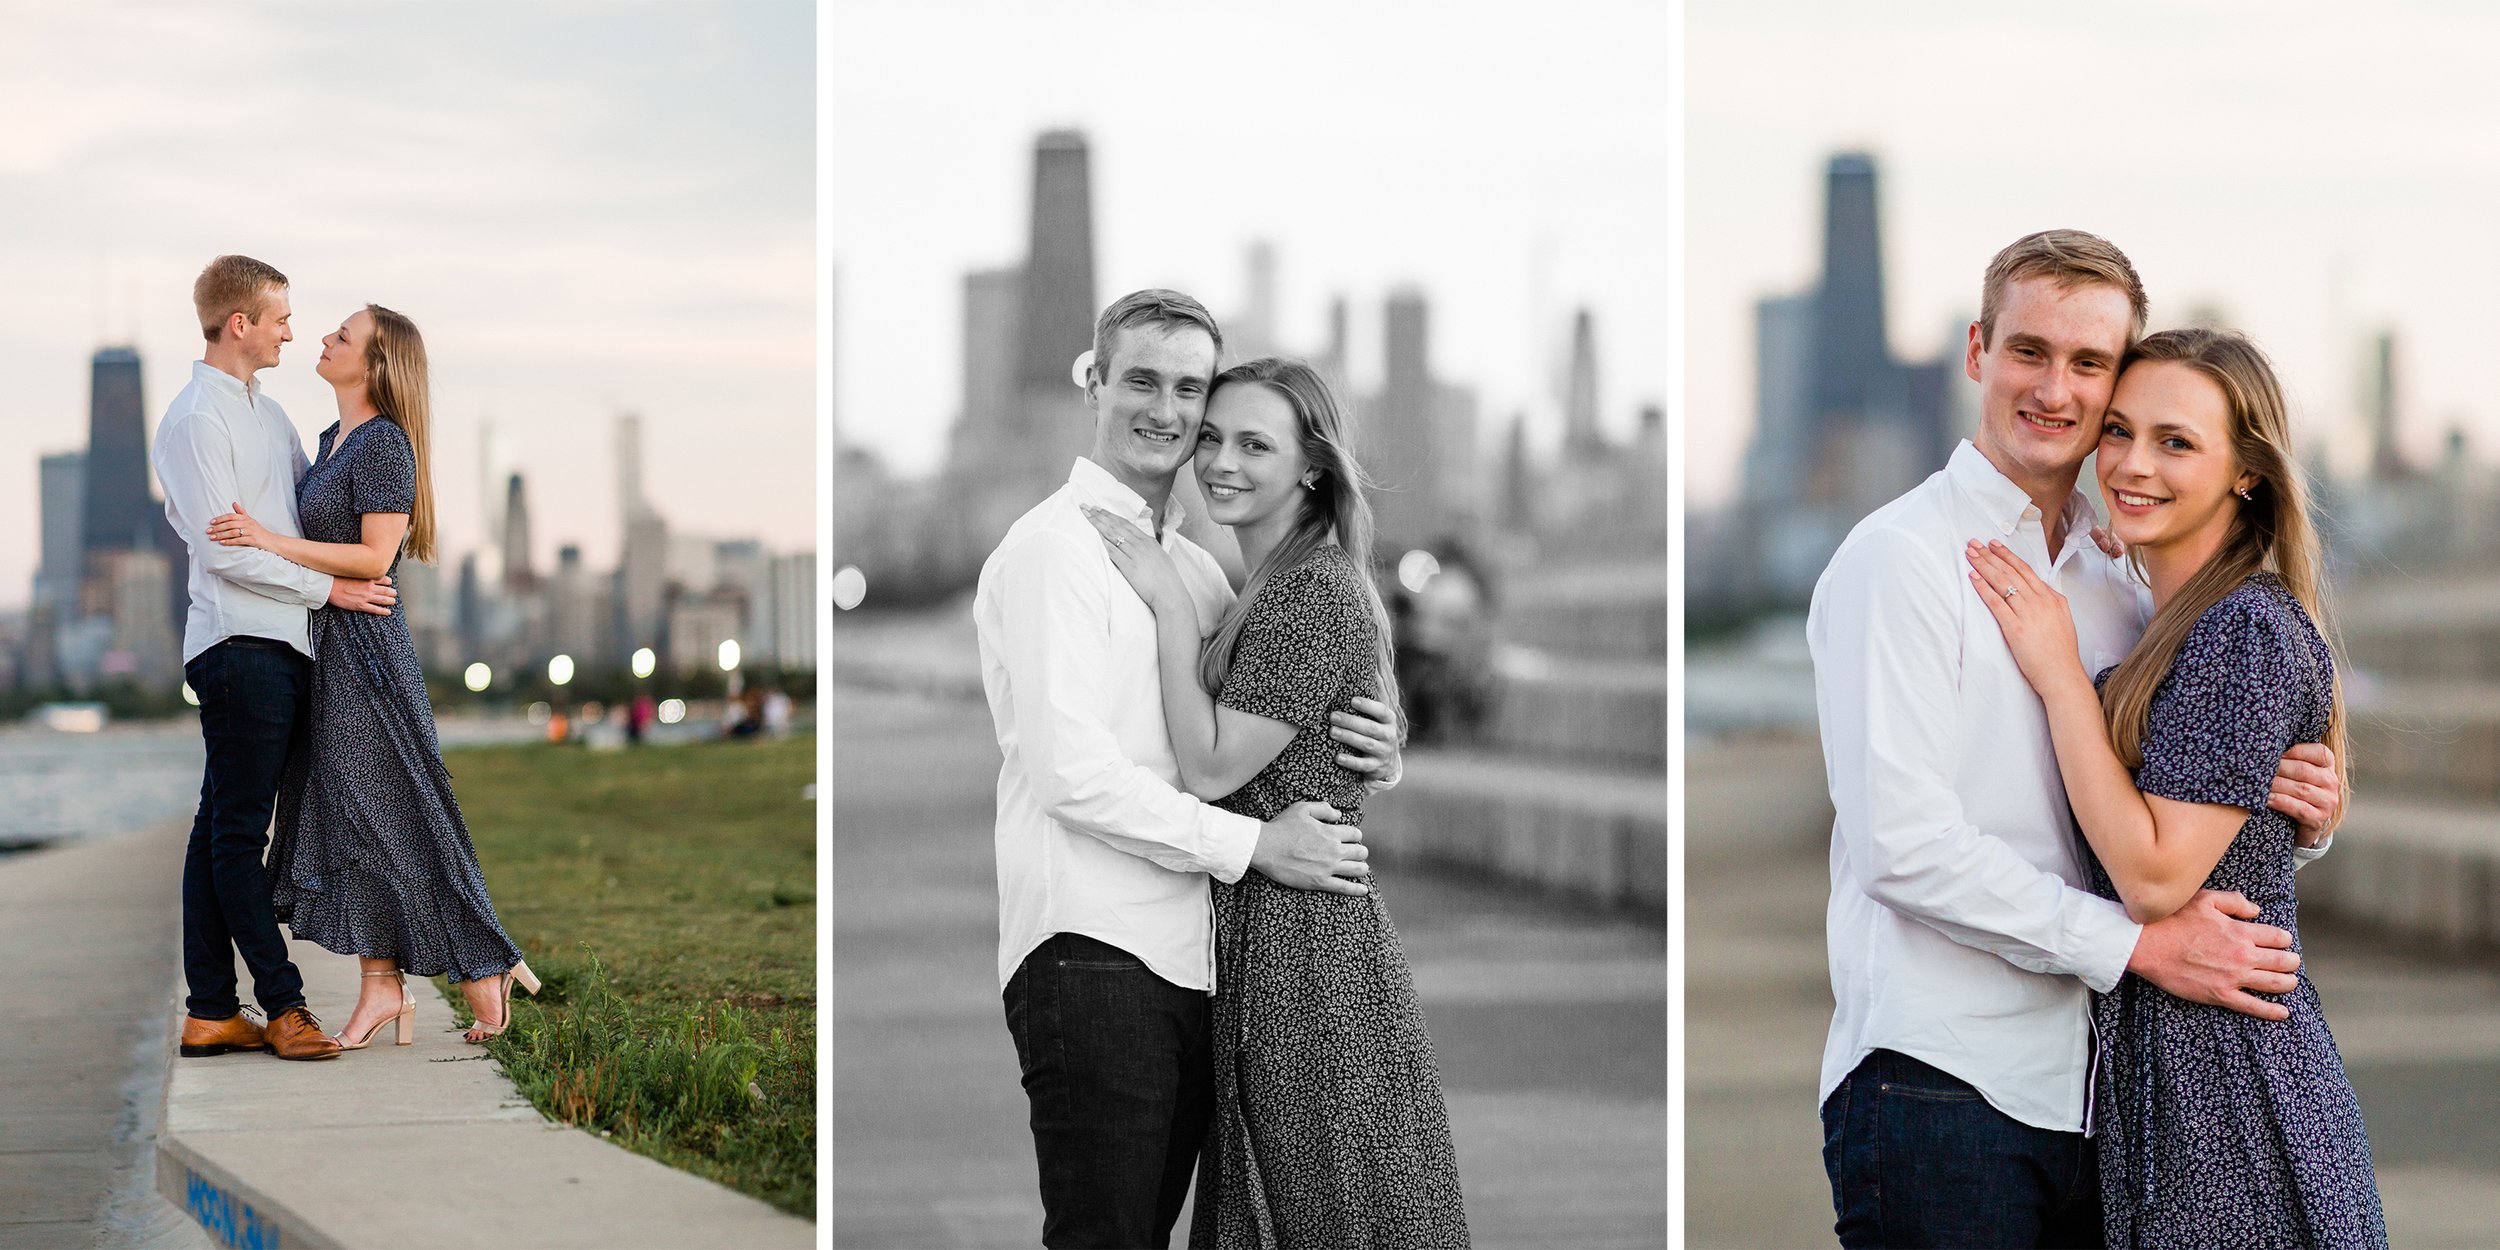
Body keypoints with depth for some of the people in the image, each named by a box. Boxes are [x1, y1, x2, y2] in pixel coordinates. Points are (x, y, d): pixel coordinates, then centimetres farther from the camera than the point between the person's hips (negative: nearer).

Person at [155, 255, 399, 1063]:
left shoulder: (266, 413, 19)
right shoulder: (196, 419, -9)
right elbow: (223, 550, -15)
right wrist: (328, 588, -10)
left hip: (281, 646, 9)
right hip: (240, 644, -9)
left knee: (223, 829, 9)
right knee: (237, 830, -4)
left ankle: (211, 1012, 10)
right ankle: (282, 1005, -4)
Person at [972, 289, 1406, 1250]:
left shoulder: (1200, 569, 21)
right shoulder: (1051, 548, -5)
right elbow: (1070, 772, -14)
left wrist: (1372, 758, 2)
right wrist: (1251, 845, -11)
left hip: (1192, 957, 8)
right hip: (1093, 955, -8)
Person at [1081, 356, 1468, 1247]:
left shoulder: (1315, 593, -14)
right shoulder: (1269, 592, 16)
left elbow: (1212, 768, -17)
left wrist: (1171, 607, -14)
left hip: (1305, 934, -10)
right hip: (1254, 930, 10)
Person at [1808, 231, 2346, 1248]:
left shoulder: (2121, 587, 18)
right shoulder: (1902, 557, -5)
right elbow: (1900, 841, -15)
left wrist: (2300, 811, 0)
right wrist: (2137, 942, -14)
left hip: (2087, 1082, 7)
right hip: (1938, 1078, -6)